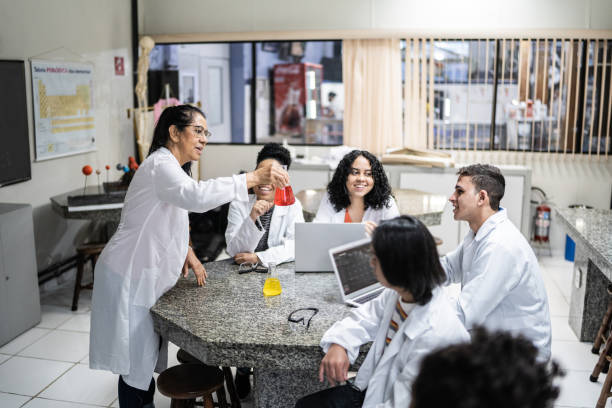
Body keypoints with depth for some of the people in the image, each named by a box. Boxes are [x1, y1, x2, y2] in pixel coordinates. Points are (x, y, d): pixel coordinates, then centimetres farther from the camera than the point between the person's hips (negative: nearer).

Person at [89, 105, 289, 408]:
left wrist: (187, 251, 6)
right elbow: (195, 195, -40)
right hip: (129, 278, -9)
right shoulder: (160, 165, -19)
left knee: (146, 358, 15)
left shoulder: (172, 167, 14)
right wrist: (253, 178, -40)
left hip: (147, 277, 9)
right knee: (136, 362, -1)